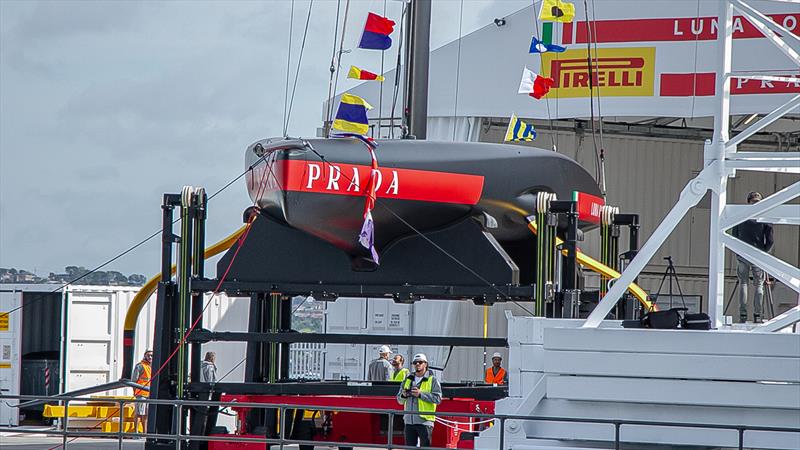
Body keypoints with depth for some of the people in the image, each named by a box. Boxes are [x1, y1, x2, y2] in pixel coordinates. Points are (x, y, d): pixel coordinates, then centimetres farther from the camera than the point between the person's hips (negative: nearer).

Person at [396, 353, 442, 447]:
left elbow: (437, 398, -11)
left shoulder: (432, 380, 0)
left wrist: (420, 394, -17)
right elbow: (400, 400, 19)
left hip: (424, 421, -5)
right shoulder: (408, 380, 16)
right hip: (409, 421, 5)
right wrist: (403, 395, -5)